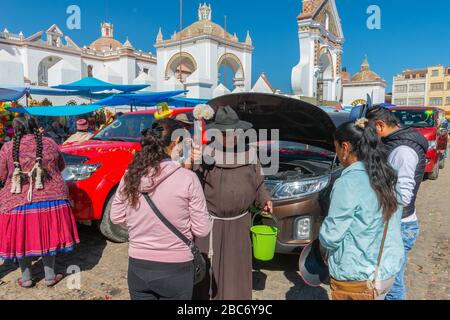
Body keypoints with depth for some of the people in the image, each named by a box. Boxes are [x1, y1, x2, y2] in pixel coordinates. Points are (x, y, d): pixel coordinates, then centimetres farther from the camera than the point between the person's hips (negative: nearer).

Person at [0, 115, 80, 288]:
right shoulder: (50, 143, -1)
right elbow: (61, 166, 12)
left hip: (18, 202, 0)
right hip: (51, 199, 1)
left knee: (22, 239, 15)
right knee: (48, 237, 12)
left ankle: (26, 278, 27)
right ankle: (50, 276, 23)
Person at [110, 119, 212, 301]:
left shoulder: (131, 176, -6)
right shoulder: (187, 178, -18)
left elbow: (116, 218, 6)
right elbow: (202, 229, -12)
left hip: (138, 267, 4)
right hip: (175, 269, -3)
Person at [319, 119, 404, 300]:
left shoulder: (348, 183, -24)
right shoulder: (388, 176, 0)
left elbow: (330, 236, -20)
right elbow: (391, 221, 11)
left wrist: (323, 236, 2)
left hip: (358, 276, -7)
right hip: (390, 268, 7)